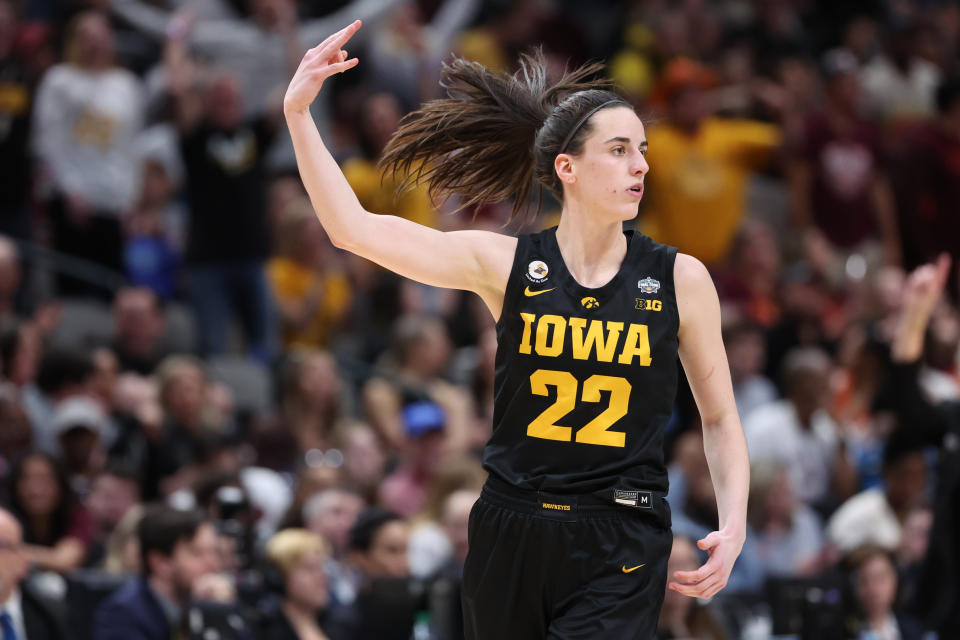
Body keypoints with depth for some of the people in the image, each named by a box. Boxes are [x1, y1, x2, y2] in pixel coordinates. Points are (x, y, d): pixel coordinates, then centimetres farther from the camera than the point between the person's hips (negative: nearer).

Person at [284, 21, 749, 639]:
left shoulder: (680, 280, 0)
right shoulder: (506, 265, 0)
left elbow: (720, 417, 10)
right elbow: (354, 228, -5)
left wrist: (733, 526, -5)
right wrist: (298, 113, -11)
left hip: (621, 548, -2)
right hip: (511, 533, 2)